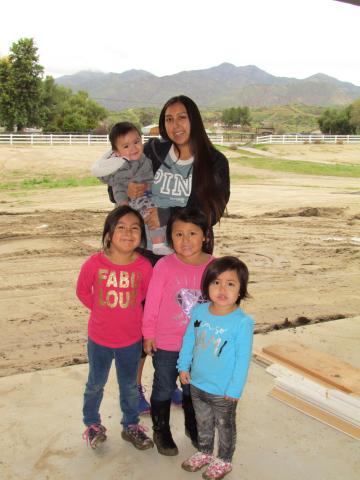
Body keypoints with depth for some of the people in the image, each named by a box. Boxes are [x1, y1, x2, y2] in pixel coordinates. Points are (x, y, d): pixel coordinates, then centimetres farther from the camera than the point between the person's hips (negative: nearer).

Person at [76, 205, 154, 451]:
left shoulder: (144, 266, -18)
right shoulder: (95, 263, -20)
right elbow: (83, 291, -2)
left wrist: (132, 317, -1)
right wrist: (101, 310, -3)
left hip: (131, 339, 1)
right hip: (99, 338, 0)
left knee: (130, 387, 20)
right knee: (96, 385, 20)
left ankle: (131, 426, 42)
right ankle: (92, 424, 44)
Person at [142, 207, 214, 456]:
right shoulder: (165, 266, -21)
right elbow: (152, 302, -12)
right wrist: (148, 334, -5)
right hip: (166, 343, -2)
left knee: (194, 388, 24)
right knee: (164, 389, 18)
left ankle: (192, 426, 48)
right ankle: (161, 431, 40)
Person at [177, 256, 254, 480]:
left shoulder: (243, 322, -25)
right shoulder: (199, 311, -11)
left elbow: (243, 359, -18)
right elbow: (189, 340, 4)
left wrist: (235, 389, -14)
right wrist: (184, 366, 7)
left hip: (223, 390, -4)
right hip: (197, 383, 5)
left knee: (225, 427, 20)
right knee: (203, 423, 27)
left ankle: (224, 461, 43)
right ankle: (205, 453, 51)